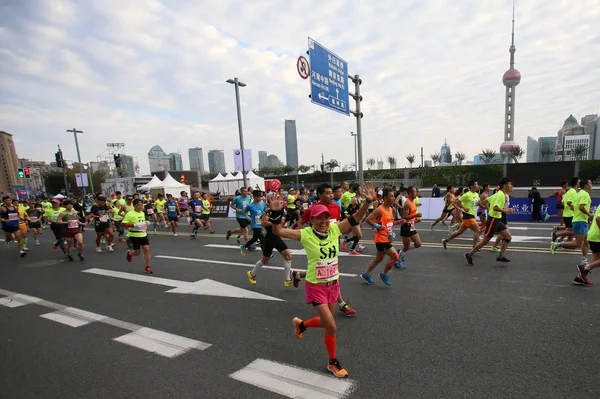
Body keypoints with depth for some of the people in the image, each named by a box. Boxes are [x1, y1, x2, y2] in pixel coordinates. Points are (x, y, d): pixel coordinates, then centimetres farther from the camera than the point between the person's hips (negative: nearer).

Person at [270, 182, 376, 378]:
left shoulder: (335, 229, -7)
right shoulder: (305, 234, -18)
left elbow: (355, 219, -8)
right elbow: (278, 232, -21)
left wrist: (367, 202, -22)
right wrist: (275, 213, -38)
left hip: (333, 284, 5)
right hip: (316, 286, -5)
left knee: (325, 322, 20)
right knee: (331, 327, -3)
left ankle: (300, 324, 53)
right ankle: (333, 362, 25)